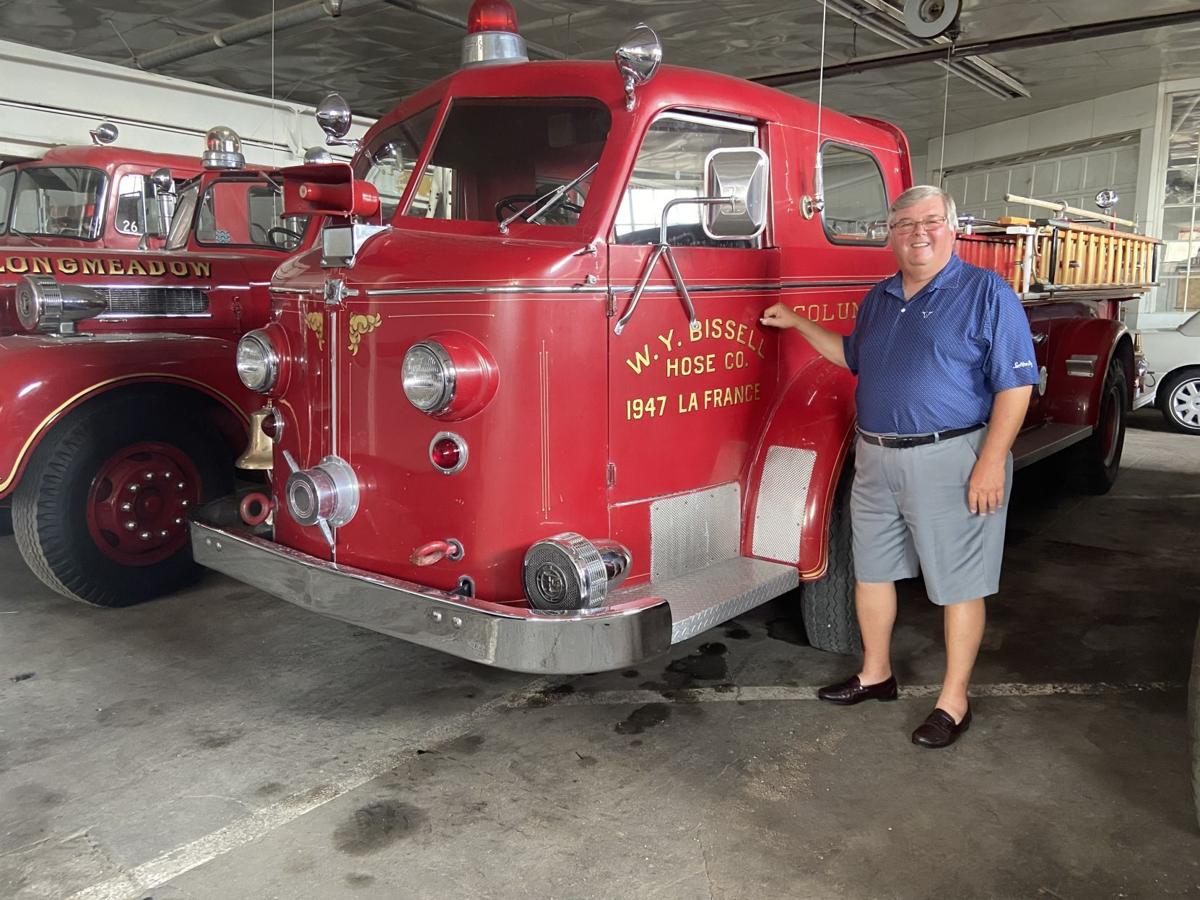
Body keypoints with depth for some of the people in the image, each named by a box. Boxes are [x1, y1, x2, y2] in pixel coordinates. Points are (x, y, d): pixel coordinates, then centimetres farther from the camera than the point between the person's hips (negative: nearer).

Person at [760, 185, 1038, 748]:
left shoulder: (986, 293, -7)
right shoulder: (879, 299, 12)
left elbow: (1015, 384, -11)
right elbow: (853, 356, 29)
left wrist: (991, 461, -18)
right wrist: (798, 323, 22)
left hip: (951, 462, -6)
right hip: (876, 459, 7)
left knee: (958, 585, 4)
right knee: (870, 570, 15)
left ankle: (953, 702, 17)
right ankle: (876, 674, 33)